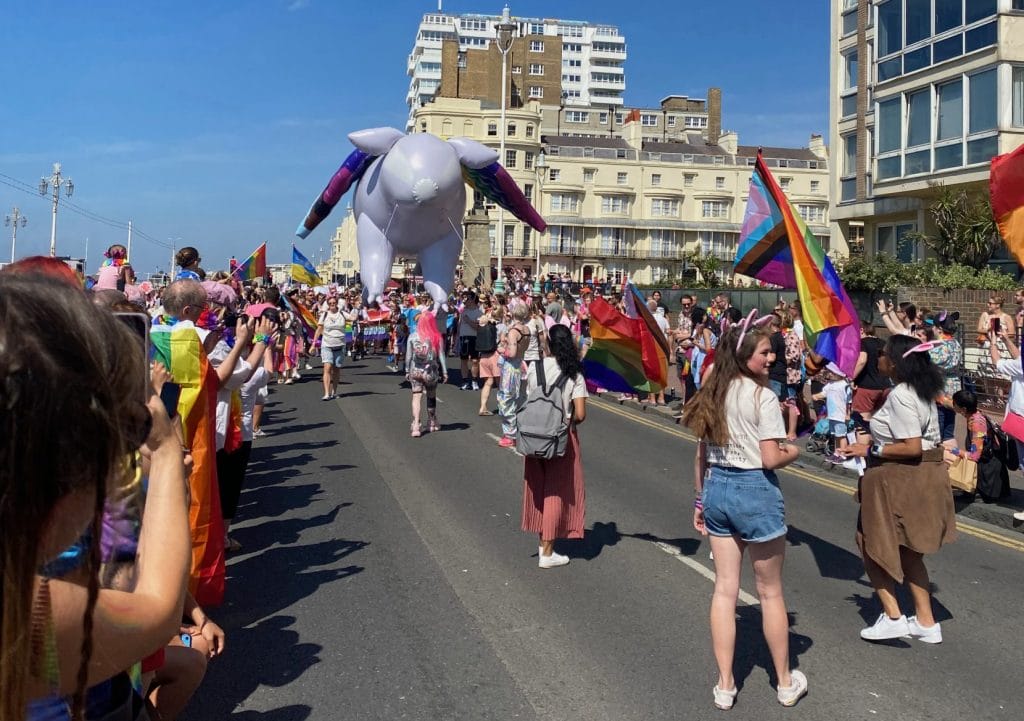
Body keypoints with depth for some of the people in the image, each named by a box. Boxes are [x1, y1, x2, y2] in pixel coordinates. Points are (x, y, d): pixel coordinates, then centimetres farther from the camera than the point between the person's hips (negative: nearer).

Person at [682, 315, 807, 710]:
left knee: (724, 589, 12)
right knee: (770, 592, 11)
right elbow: (770, 459, -17)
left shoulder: (713, 393, 5)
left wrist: (701, 500, 16)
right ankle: (785, 682, 27)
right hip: (755, 491, -6)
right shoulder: (763, 395, -15)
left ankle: (725, 685, 19)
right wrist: (794, 452, 4)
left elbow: (701, 456, 9)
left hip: (717, 489, 6)